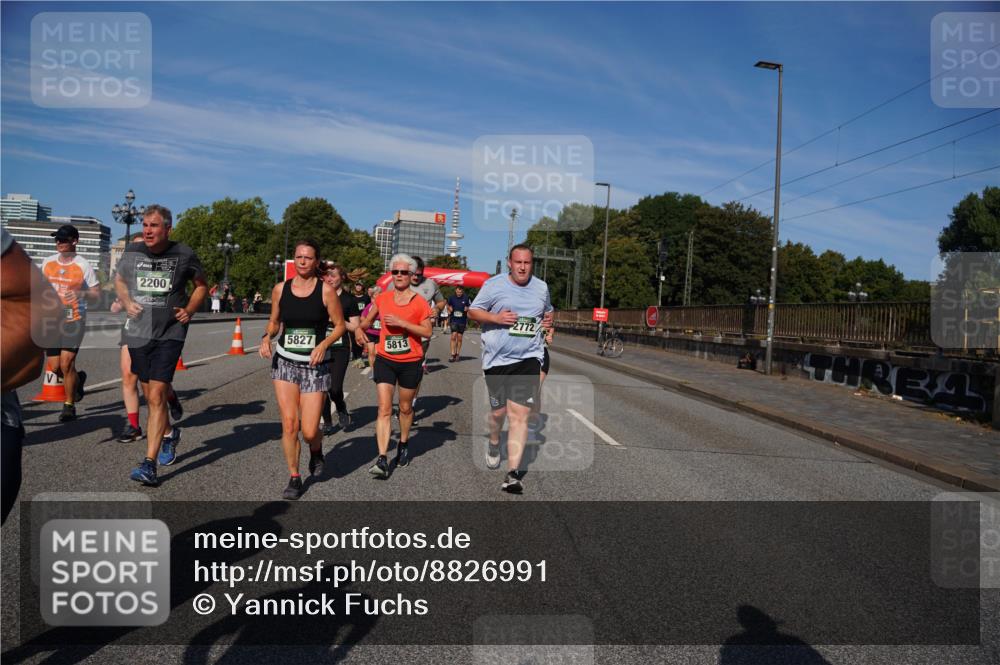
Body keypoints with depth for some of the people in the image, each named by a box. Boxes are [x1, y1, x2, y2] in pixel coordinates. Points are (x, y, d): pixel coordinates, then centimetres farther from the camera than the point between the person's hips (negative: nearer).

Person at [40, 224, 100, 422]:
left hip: (74, 320, -5)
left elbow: (97, 294, -4)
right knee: (55, 367, 4)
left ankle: (69, 406, 8)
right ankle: (78, 379, 37)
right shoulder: (48, 262, 8)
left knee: (66, 364, -8)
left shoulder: (83, 265, -5)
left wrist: (81, 294, -23)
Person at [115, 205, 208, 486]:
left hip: (170, 333, -4)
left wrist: (189, 310, -4)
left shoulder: (184, 254, -4)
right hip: (138, 333, 4)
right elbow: (119, 280, 21)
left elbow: (201, 285, 11)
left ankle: (149, 463, -13)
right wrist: (126, 302, 2)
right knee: (150, 396, 14)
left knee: (156, 395, -14)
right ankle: (169, 434, 43)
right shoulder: (132, 252, 3)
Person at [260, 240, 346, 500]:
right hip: (284, 362, 2)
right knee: (289, 425, -4)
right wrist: (267, 337, -7)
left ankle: (316, 451, 33)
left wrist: (324, 344, -18)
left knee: (309, 431, -4)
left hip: (315, 365, -2)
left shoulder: (326, 290, -7)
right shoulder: (280, 289, 2)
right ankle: (294, 478, 14)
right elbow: (274, 322, 14)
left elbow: (340, 326, -1)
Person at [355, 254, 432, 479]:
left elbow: (427, 332, -9)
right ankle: (382, 460, -10)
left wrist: (402, 323, -18)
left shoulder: (419, 302, -6)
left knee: (405, 408, 15)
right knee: (384, 409, -7)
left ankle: (404, 444, 40)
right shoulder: (382, 298, 3)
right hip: (385, 360, 1)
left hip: (410, 363, -1)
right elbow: (368, 319, 21)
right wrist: (359, 328, 1)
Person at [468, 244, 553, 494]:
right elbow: (473, 311, 2)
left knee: (519, 414, -9)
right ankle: (494, 443, 44)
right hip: (497, 359, -1)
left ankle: (513, 473, -9)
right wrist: (496, 318, -15)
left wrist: (549, 320, 4)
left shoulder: (541, 287, 10)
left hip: (528, 359, 1)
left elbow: (547, 311, 28)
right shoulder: (494, 284, -1)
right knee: (498, 411, 10)